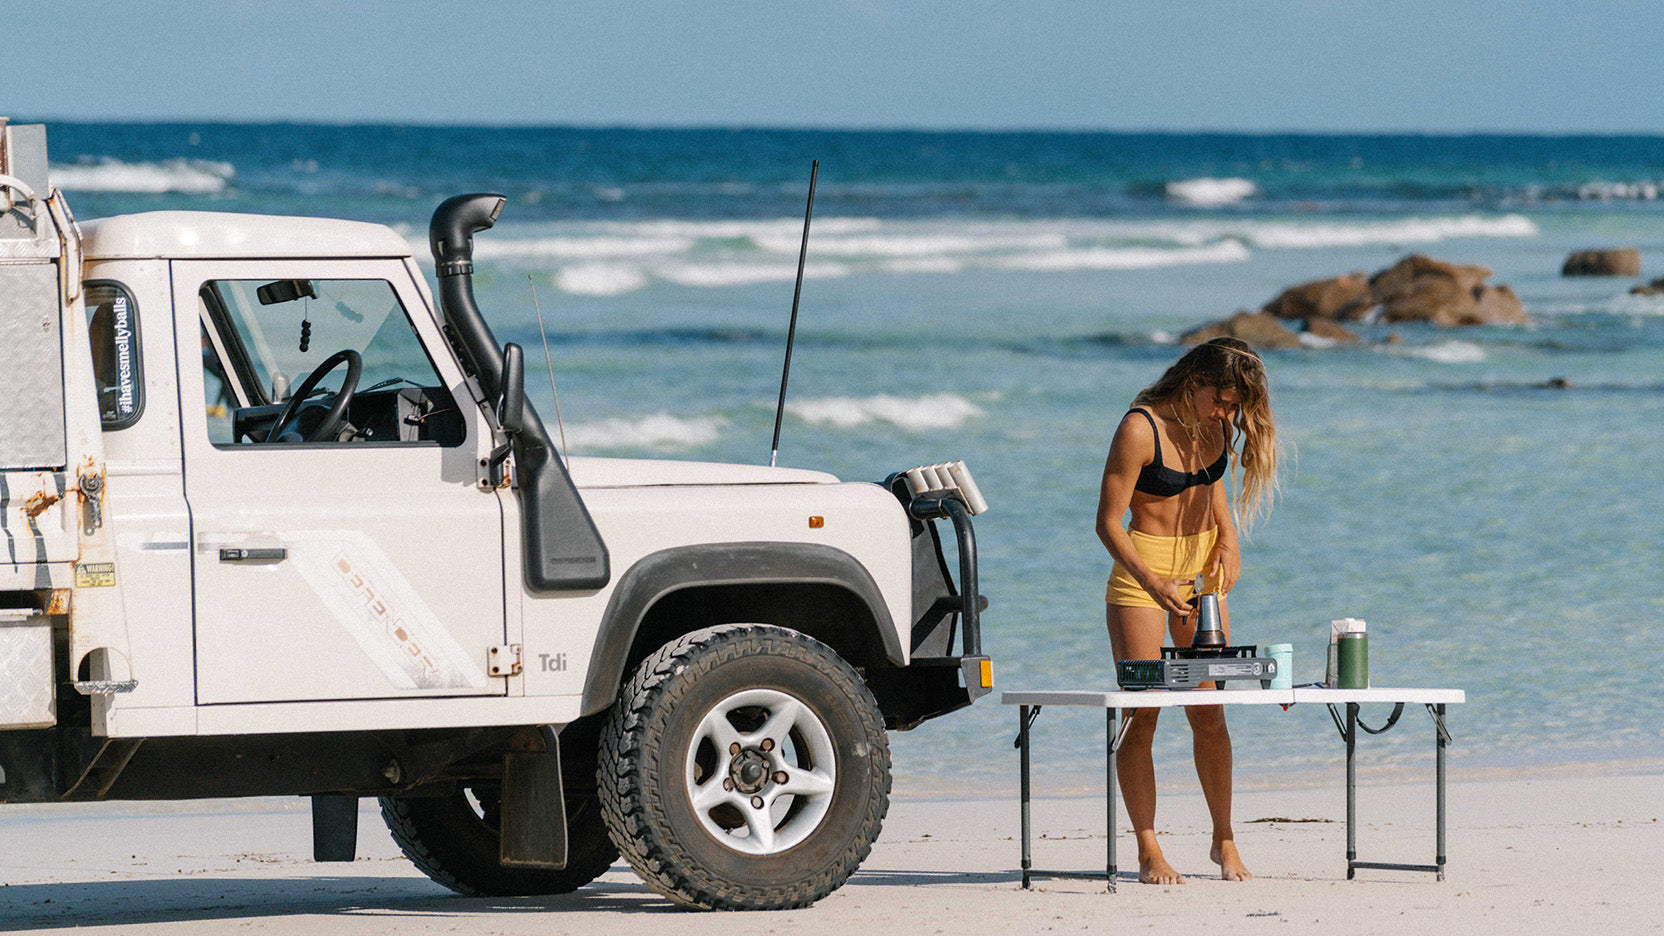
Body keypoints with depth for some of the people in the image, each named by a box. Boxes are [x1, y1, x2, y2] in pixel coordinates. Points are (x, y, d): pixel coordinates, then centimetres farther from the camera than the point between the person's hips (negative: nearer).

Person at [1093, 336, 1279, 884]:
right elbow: (1108, 522, -21)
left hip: (1203, 565, 5)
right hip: (1142, 566, -5)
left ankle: (1224, 842, 14)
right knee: (1140, 714, -7)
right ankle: (1148, 853, -3)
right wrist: (1151, 582, -33)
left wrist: (1228, 538, 4)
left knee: (1209, 714, 3)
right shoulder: (1140, 430, -22)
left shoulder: (1218, 424, -3)